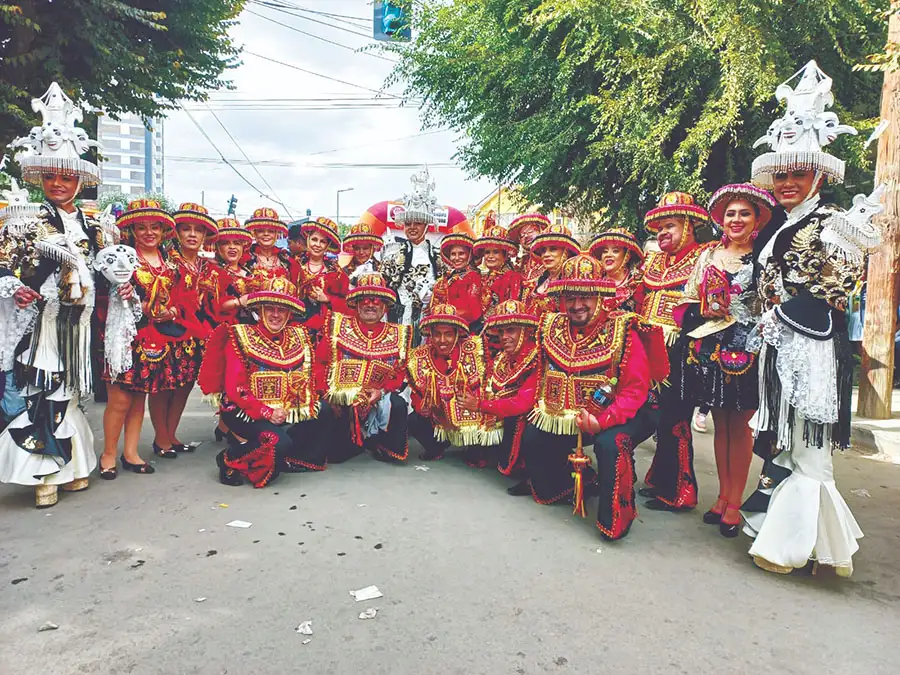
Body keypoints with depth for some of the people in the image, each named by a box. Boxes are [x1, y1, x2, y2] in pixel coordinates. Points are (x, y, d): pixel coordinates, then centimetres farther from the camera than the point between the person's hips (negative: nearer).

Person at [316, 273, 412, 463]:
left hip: (378, 397, 1)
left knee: (398, 405, -29)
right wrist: (326, 393, -8)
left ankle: (389, 450, -2)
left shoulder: (397, 334, 8)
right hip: (341, 396, -1)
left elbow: (400, 372, 3)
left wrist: (381, 391, -14)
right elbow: (320, 362, 4)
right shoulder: (339, 326, 7)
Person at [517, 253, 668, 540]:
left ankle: (617, 517, -8)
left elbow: (636, 389, -20)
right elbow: (545, 374, 15)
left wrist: (601, 422, -32)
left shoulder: (622, 331, -16)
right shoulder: (553, 327, 0)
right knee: (532, 436, -1)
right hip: (565, 414, 6)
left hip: (618, 415, -6)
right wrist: (543, 406, -1)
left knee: (610, 443, -34)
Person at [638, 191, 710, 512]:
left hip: (678, 350, -6)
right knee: (657, 415, 11)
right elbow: (640, 299, 20)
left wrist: (679, 326, -21)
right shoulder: (654, 260, 19)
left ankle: (678, 490, 9)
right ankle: (660, 480, 24)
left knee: (674, 417, -3)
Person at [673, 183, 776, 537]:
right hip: (710, 347, 3)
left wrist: (731, 313, -14)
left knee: (739, 425, 2)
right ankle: (723, 495, 21)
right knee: (720, 423, 10)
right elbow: (690, 300, 11)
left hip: (744, 348, -3)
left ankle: (734, 503, 11)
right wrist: (706, 313, -6)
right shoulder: (708, 255, 12)